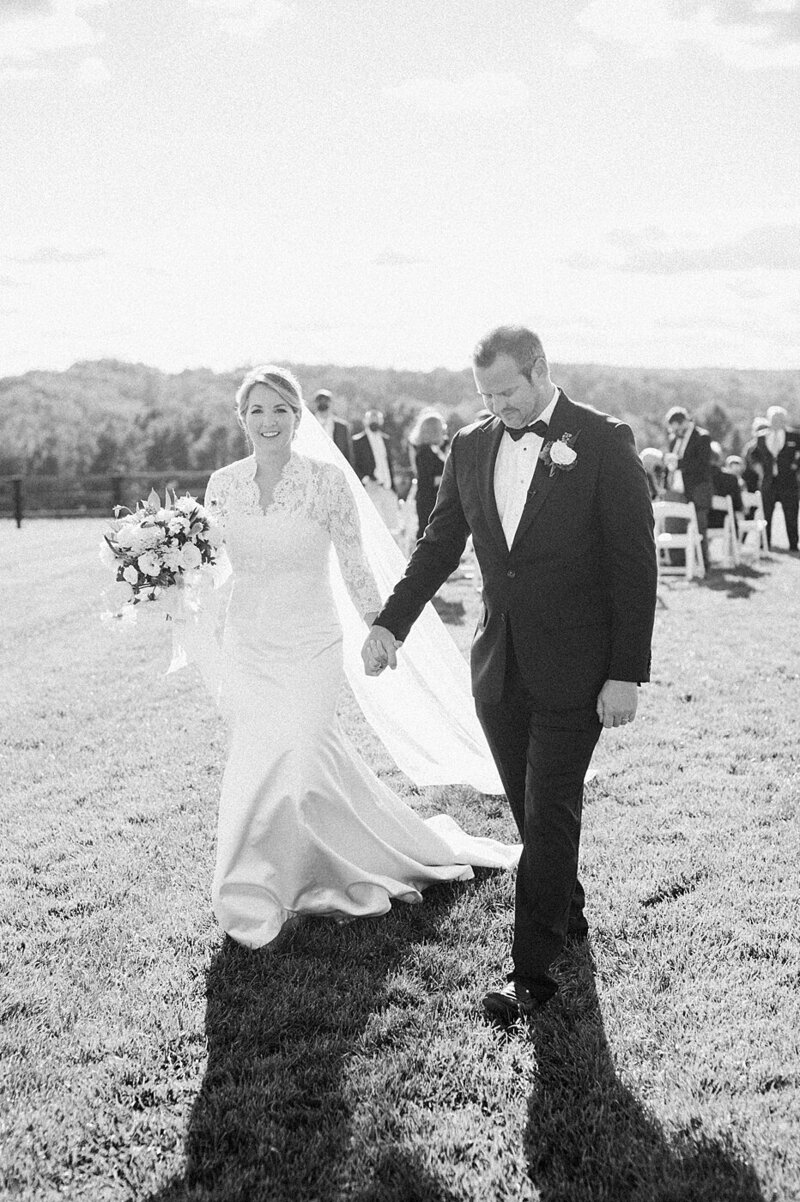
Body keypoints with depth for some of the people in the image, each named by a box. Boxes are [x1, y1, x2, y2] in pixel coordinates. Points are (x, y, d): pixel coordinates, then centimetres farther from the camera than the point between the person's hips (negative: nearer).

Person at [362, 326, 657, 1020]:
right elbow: (440, 544, 12)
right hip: (499, 666, 5)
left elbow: (635, 562, -9)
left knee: (549, 814, -1)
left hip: (574, 668, -5)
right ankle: (567, 910, 37)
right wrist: (392, 623, 0)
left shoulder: (604, 442, -8)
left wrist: (627, 673, -12)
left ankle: (532, 970, 8)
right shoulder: (471, 447, 6)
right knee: (532, 811, 14)